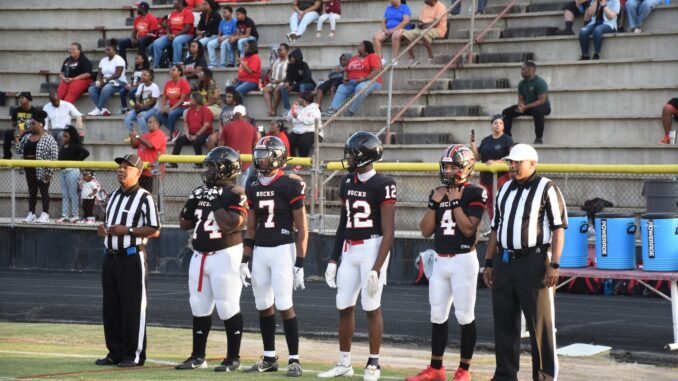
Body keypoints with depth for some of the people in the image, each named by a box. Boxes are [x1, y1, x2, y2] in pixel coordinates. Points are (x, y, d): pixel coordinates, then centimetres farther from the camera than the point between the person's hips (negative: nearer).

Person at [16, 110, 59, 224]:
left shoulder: (48, 139, -10)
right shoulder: (27, 137, 9)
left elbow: (54, 157, -12)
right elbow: (19, 150, 13)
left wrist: (49, 172, -16)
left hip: (42, 170, -6)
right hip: (30, 170, 6)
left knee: (44, 191, 1)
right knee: (32, 191, 10)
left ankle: (45, 215, 5)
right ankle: (31, 214, 15)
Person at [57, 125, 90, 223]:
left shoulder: (75, 146, -10)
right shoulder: (63, 146, 12)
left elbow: (86, 152, -20)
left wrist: (77, 161, -15)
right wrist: (58, 160, -4)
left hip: (72, 170, -8)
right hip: (62, 171, 8)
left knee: (72, 193, -1)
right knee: (65, 194, 9)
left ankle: (75, 215, 5)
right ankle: (65, 215, 11)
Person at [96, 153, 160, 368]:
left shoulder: (144, 198, -9)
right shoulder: (114, 196, 16)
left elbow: (155, 230, -13)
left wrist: (127, 230, -19)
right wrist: (103, 230, 4)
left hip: (132, 258, -8)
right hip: (110, 257, 8)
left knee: (133, 307, -4)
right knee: (110, 308, 10)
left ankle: (135, 354, 1)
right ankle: (115, 352, 18)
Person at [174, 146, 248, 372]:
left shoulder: (235, 194, -10)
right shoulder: (201, 192, 13)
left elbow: (230, 224, -23)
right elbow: (184, 224, 16)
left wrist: (215, 203, -19)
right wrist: (192, 205, 1)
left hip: (224, 256, -8)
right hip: (199, 256, 8)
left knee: (228, 308, -3)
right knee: (199, 307, 11)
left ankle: (233, 358, 5)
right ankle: (198, 356, 19)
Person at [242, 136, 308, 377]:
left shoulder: (290, 186, -8)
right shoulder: (253, 187, 10)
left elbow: (302, 229, -8)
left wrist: (299, 264, -12)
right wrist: (245, 260, 13)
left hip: (283, 249, -6)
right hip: (260, 251, 6)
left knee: (284, 305, -9)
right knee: (263, 306, 9)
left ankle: (294, 360, -3)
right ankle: (269, 358, 18)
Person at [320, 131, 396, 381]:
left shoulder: (382, 185, -11)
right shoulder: (348, 183, 10)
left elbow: (388, 232, -13)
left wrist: (376, 268, -19)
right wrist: (333, 260, 16)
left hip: (373, 247, -7)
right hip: (349, 249, 7)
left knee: (372, 308, -3)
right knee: (344, 307, 7)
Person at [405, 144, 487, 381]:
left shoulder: (474, 194, -7)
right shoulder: (438, 193, 12)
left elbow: (468, 228, -17)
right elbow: (426, 231, 8)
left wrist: (455, 202, -15)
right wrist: (435, 203, -2)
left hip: (463, 261, -6)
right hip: (440, 261, 6)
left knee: (465, 316, -2)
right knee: (438, 316, 9)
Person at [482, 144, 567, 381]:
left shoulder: (546, 189, -5)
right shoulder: (505, 190, 15)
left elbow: (558, 229, -9)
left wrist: (554, 265, -15)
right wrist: (489, 263, 16)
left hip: (534, 261, -7)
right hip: (504, 261, 7)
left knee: (540, 323, -4)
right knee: (504, 321, 9)